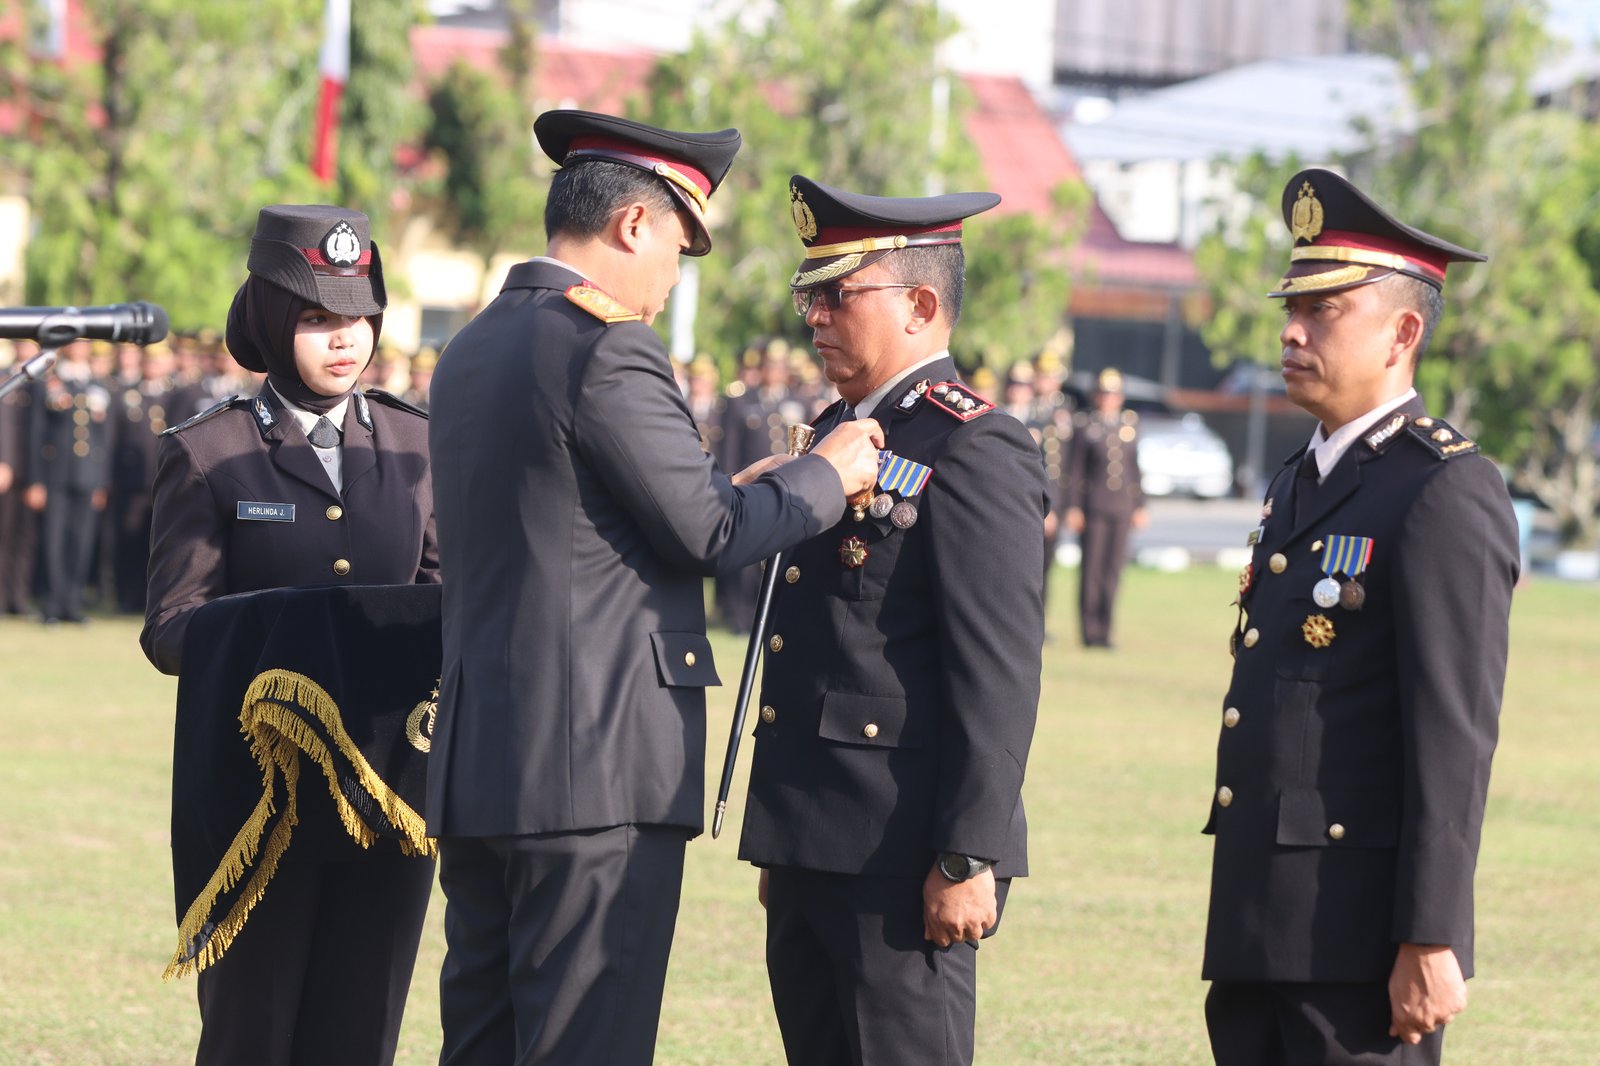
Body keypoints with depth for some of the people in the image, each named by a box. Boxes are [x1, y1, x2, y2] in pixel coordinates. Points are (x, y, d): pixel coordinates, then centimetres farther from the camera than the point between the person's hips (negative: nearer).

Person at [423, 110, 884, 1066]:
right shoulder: (606, 347, -12)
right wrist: (826, 476, 5)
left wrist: (742, 494, 20)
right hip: (600, 770, -9)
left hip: (478, 767, 9)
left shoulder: (472, 351, 16)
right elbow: (708, 533, -11)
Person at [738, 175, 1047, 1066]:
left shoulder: (974, 451, -11)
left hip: (903, 854, -9)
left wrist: (967, 860, -20)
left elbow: (999, 675, -16)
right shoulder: (839, 432, 17)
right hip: (810, 845, 9)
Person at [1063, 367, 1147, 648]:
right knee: (1091, 570, -2)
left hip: (1122, 509, 4)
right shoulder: (1084, 426, 0)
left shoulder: (1130, 424, 12)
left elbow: (1133, 467, 17)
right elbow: (1074, 469, -1)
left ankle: (1104, 631, 11)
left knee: (1113, 571, 5)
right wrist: (1072, 507, -6)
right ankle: (1089, 631, 3)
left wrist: (1139, 506, 14)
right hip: (1093, 507, -4)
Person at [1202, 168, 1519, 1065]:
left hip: (1362, 936, -9)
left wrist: (1430, 942, -20)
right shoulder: (1300, 485, 17)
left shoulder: (1448, 494, -11)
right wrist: (1239, 924, 19)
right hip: (1261, 927, 9)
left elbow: (1455, 737, -17)